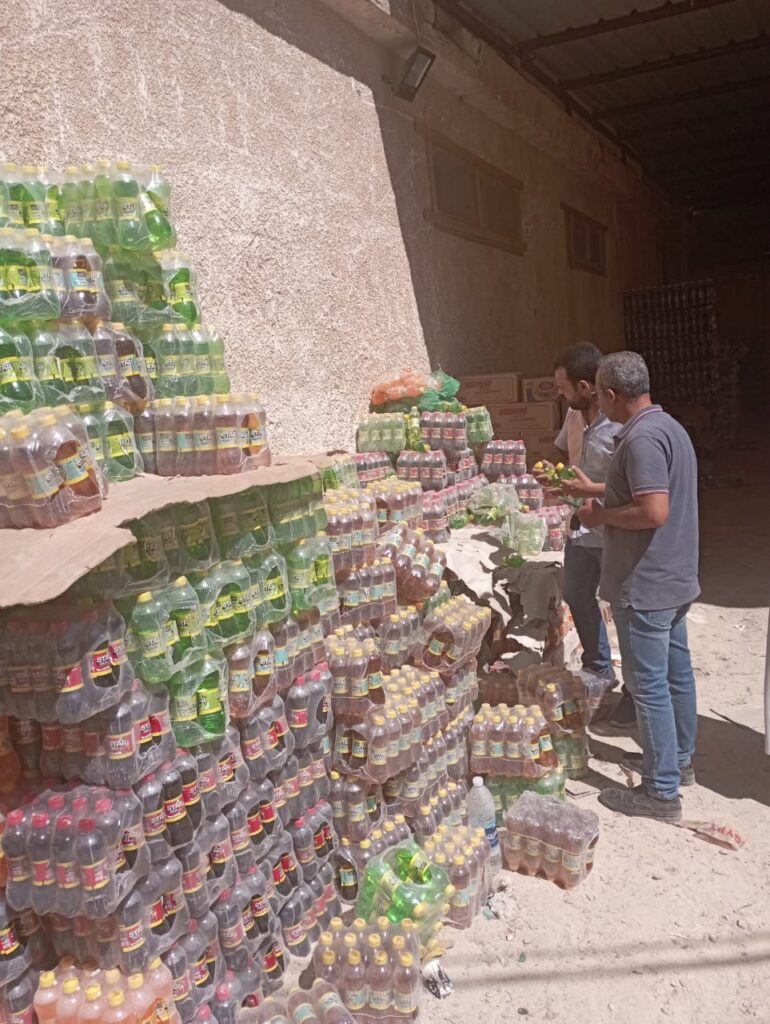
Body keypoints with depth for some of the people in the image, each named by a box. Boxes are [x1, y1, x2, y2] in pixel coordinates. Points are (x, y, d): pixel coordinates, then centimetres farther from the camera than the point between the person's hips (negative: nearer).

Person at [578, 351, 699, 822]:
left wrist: (601, 514, -15)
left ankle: (662, 791, 11)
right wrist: (596, 492, 19)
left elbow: (653, 512, -30)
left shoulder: (641, 438, -23)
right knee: (677, 672, 20)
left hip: (645, 585, -10)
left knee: (649, 684, 0)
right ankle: (679, 760, 36)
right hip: (675, 577, 10)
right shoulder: (670, 426, 10)